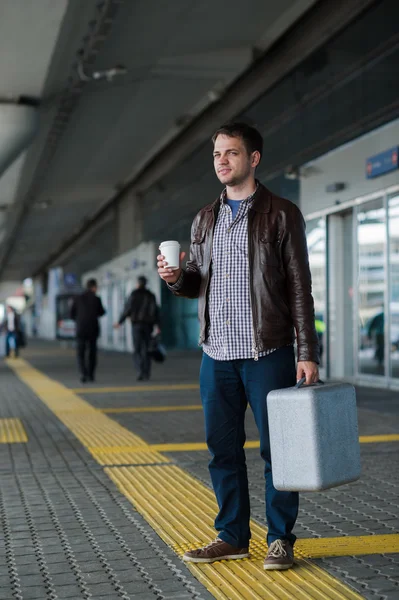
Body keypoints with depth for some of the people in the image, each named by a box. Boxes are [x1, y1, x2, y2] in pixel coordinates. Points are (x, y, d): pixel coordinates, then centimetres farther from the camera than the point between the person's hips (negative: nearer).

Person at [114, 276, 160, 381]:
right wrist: (157, 325, -3)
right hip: (148, 325, 3)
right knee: (146, 349, 10)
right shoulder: (151, 295, 7)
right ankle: (146, 373, 8)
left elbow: (127, 309, -5)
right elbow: (155, 310, -1)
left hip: (136, 324, -3)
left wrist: (120, 322, 3)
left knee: (137, 350, -1)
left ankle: (141, 370, -20)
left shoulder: (134, 294, -3)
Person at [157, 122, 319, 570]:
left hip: (268, 353, -5)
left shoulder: (282, 214, -1)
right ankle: (232, 536, 22)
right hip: (216, 354, 5)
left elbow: (299, 288, -3)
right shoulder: (204, 220, 13)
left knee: (276, 448, 2)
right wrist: (176, 278, -5)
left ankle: (280, 540, 14)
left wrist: (307, 353, -9)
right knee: (222, 448, 9)